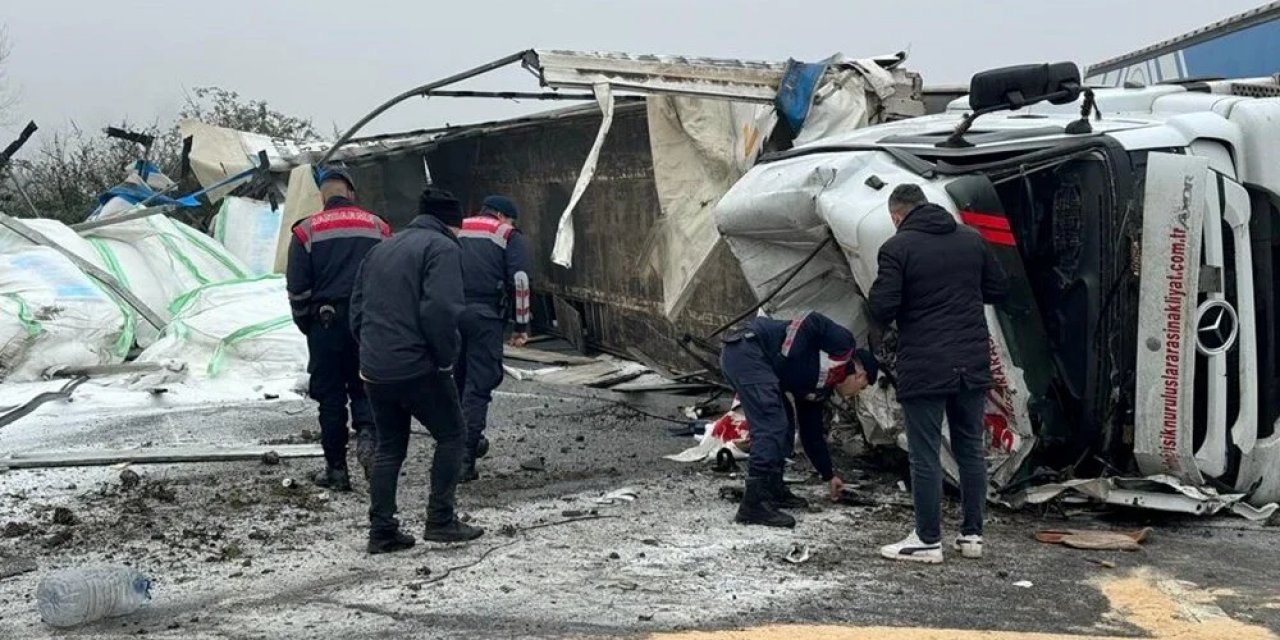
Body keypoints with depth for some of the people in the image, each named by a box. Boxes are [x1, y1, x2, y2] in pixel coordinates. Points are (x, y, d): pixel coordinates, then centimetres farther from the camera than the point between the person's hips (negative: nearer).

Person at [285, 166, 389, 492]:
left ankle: (336, 468, 9)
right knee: (364, 387, 14)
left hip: (326, 322, -2)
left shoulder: (307, 230, -2)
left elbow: (297, 287, -3)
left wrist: (305, 324, 10)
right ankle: (367, 433, -15)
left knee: (331, 395, 6)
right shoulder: (377, 227, 4)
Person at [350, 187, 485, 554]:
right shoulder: (442, 248, -6)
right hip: (418, 368, -7)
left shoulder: (381, 249, 19)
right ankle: (440, 520, 5)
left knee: (389, 446, 15)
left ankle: (382, 530, 14)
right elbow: (440, 310, -20)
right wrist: (446, 358, -9)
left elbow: (357, 310, 18)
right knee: (451, 437, 8)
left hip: (375, 369, 7)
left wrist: (371, 351, 19)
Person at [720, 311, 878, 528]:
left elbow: (812, 434, 31)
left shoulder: (819, 389, 24)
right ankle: (754, 505, -15)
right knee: (771, 427, -14)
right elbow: (812, 322, -12)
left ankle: (772, 489, 28)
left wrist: (829, 476, 39)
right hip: (748, 350, -11)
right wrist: (785, 356, -17)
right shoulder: (843, 344, 2)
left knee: (784, 426, 19)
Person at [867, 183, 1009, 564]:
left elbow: (882, 310, -14)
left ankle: (928, 541, 9)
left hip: (924, 368, -5)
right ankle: (972, 535, 21)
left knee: (925, 456, 2)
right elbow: (999, 290, 15)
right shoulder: (972, 240, 8)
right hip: (972, 365, 6)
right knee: (971, 449, 14)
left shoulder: (897, 247, -10)